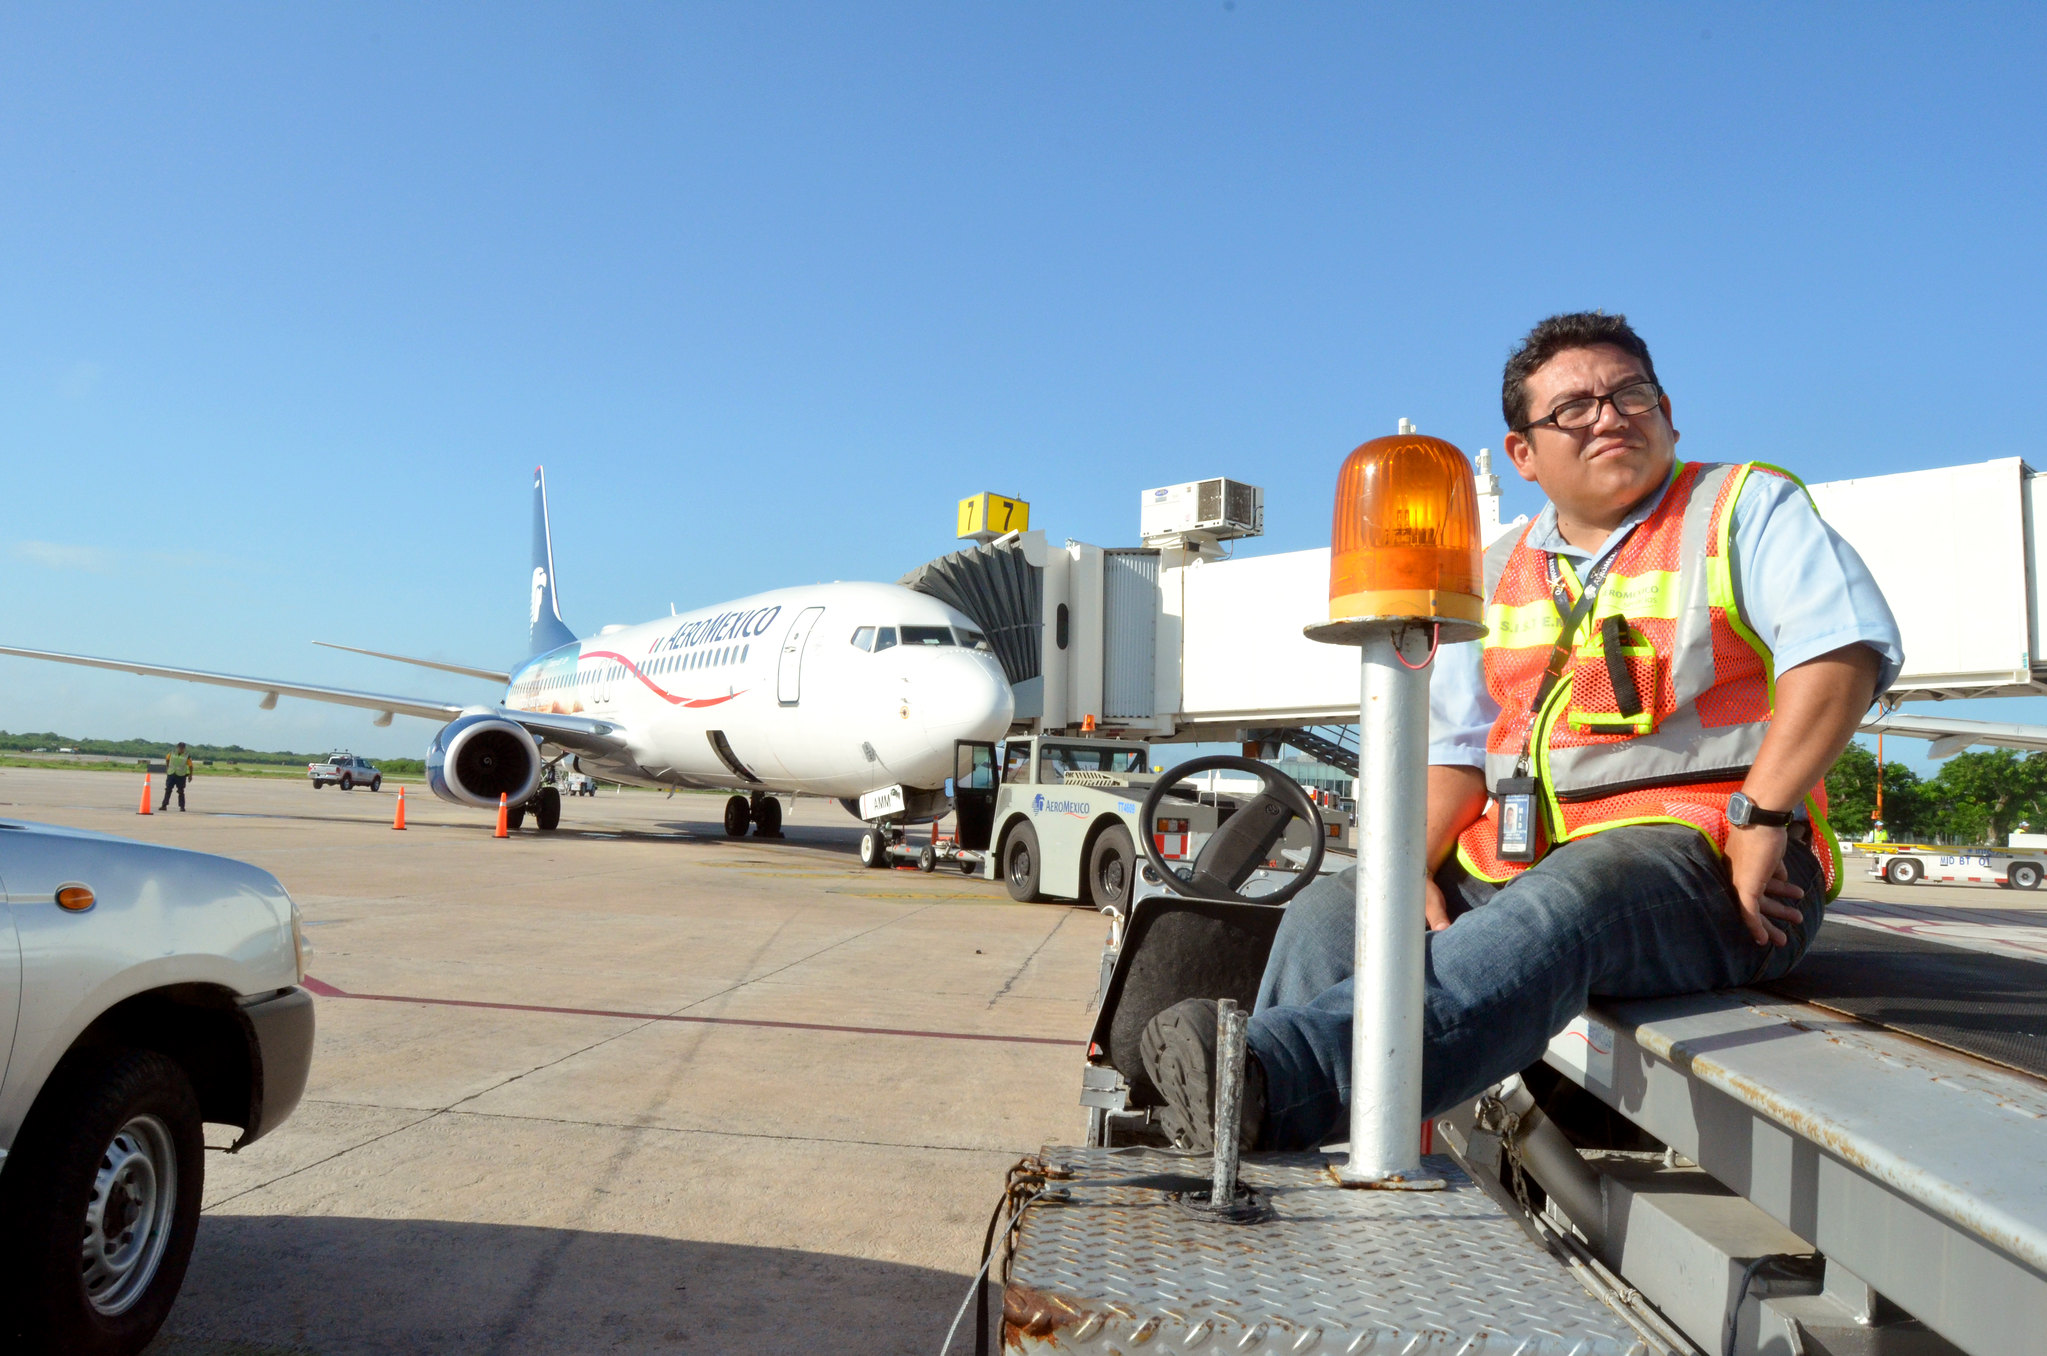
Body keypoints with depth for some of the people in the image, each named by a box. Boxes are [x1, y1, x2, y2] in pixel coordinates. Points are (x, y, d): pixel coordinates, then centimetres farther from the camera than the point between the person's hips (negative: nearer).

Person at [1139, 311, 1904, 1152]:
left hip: (1697, 857, -5)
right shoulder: (1501, 572, 22)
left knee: (1557, 909, -38)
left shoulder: (1747, 509, 9)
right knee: (1329, 911, -17)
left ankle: (1272, 1074, -56)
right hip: (1511, 862, 6)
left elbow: (1844, 648, -8)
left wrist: (1760, 821, -18)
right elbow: (1454, 747, 15)